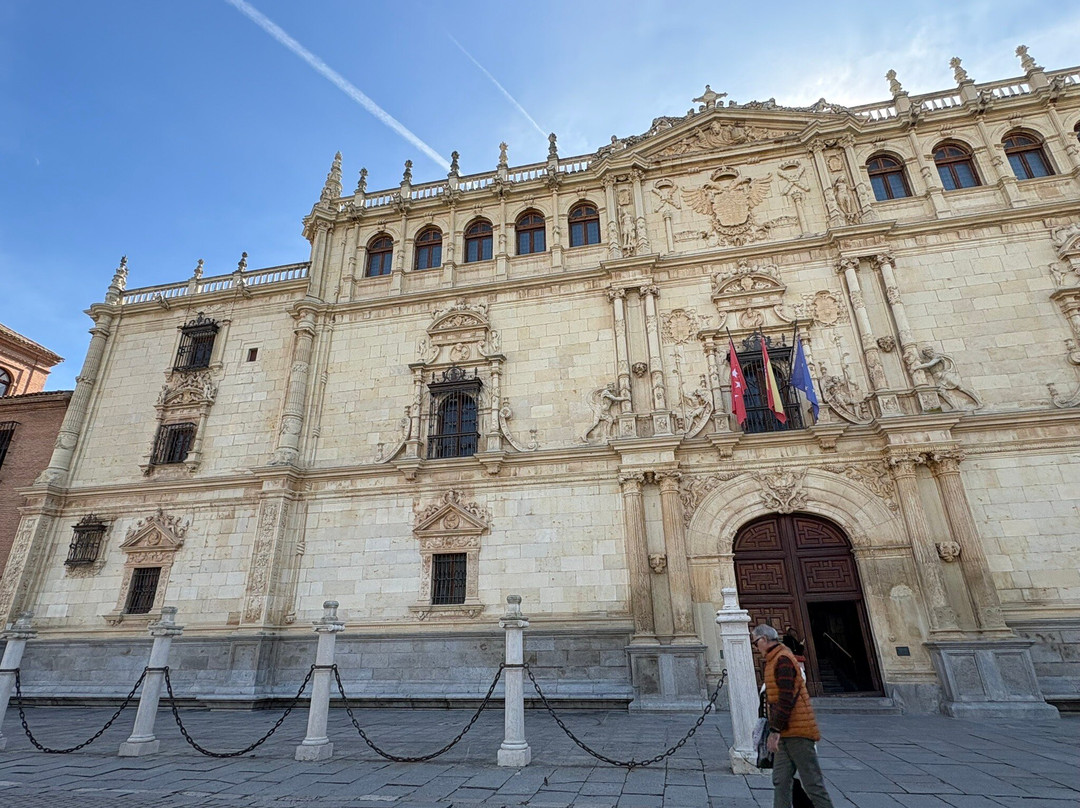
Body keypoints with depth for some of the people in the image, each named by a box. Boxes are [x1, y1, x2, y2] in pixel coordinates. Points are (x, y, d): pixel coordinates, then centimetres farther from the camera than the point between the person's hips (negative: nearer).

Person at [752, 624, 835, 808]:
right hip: (785, 733, 9)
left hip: (797, 731, -9)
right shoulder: (774, 660, 15)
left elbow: (786, 699, -21)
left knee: (812, 782, 0)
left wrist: (775, 730, -19)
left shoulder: (783, 659, -16)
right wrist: (776, 730, 18)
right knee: (780, 781, 8)